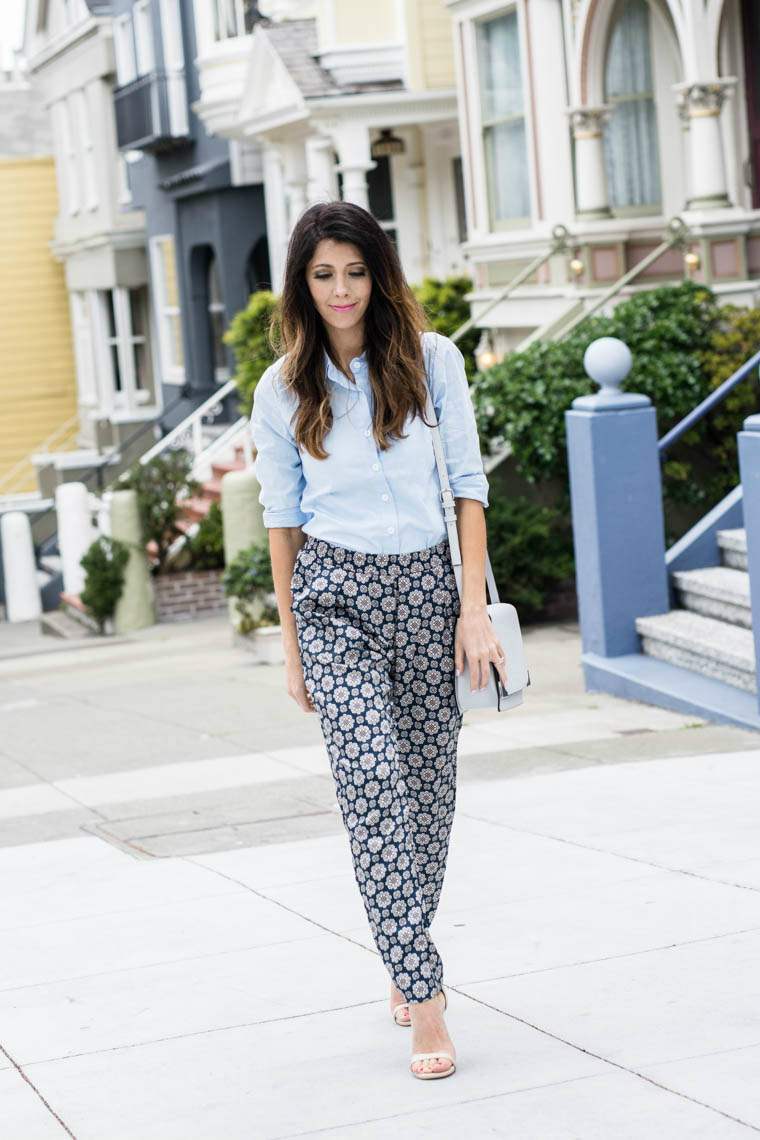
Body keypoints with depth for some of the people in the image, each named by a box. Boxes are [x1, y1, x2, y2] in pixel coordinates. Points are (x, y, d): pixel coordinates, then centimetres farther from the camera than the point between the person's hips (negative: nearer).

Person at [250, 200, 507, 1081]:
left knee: (429, 783, 7)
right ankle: (424, 998, -14)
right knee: (372, 783, -14)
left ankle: (405, 957, 29)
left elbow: (467, 482, 2)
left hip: (425, 585, 1)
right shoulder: (282, 390, 3)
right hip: (335, 595, -1)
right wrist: (290, 642, 6)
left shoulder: (431, 359, 2)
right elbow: (282, 518, 8)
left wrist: (474, 606, -5)